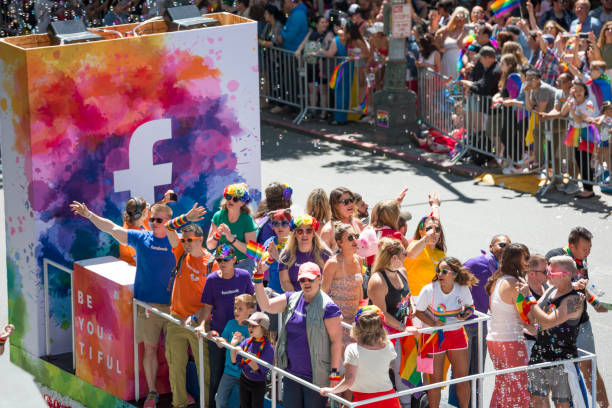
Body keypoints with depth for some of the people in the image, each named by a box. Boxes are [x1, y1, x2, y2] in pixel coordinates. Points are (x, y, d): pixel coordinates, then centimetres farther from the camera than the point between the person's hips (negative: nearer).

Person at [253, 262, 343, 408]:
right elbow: (266, 305, 0)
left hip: (316, 377, -6)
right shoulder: (292, 299, 7)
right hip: (292, 373, 6)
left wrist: (334, 373, -15)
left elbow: (336, 341, -12)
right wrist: (258, 279, -11)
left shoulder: (328, 307, -12)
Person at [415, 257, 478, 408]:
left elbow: (469, 305, 9)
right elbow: (419, 311, -6)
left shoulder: (463, 289, -9)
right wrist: (433, 323, -22)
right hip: (435, 336, -3)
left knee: (463, 377, 6)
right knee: (436, 379, 3)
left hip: (456, 334, 3)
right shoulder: (429, 289, -18)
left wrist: (465, 314, -13)